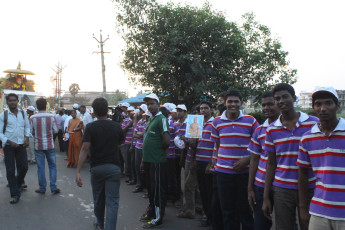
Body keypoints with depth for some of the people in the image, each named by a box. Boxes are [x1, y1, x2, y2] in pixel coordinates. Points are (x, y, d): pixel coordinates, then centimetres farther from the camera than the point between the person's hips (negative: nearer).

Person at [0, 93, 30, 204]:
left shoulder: (23, 113, 6)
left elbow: (27, 126, 14)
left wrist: (27, 138, 0)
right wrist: (9, 142, -14)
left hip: (21, 144, 3)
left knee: (24, 167, 6)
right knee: (10, 170, -1)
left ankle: (18, 184, 37)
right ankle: (15, 194, 6)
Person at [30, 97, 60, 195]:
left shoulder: (32, 118, -8)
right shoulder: (52, 116, -8)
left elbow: (31, 132, -1)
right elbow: (56, 130, -4)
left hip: (38, 145, 0)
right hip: (50, 145, 0)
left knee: (41, 167, 7)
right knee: (52, 166, 9)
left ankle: (42, 188, 14)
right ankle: (53, 188, 10)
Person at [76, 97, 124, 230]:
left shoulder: (90, 127, -7)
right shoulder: (116, 127, -2)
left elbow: (85, 149, -16)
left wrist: (78, 171, -18)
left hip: (96, 167, 1)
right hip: (113, 167, -1)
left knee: (98, 198, 20)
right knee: (112, 201, 0)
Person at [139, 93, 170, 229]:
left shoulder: (161, 119, -13)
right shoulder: (150, 120, 16)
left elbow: (167, 141, -21)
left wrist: (160, 149, -3)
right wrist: (144, 160, 20)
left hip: (157, 161, -9)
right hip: (148, 160, 9)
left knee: (158, 189, 0)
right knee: (150, 187, 20)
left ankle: (158, 219, 9)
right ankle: (151, 211, 34)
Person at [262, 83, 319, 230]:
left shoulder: (314, 123, -3)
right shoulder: (271, 129, 5)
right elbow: (271, 164, 8)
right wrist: (266, 198, 6)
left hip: (309, 189, -2)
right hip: (282, 190, 2)